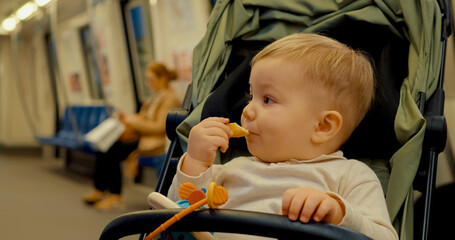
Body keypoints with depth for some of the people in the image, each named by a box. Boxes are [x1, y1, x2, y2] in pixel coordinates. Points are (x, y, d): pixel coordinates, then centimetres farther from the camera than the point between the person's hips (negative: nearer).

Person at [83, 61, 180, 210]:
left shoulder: (169, 98, -12)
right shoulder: (158, 97, 19)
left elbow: (159, 127, -18)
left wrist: (135, 121, -13)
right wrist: (128, 118, 5)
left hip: (155, 143, -10)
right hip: (142, 136, 10)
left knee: (112, 152, -21)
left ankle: (115, 196, -10)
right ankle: (99, 189, -5)